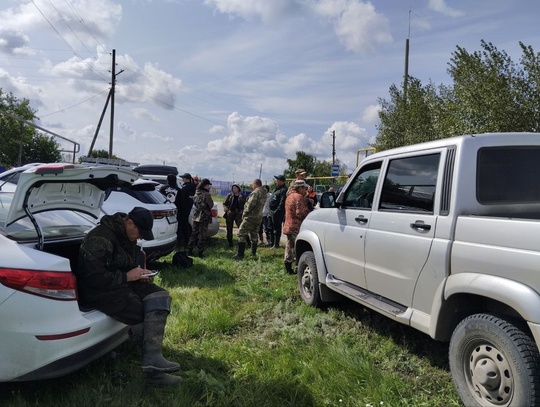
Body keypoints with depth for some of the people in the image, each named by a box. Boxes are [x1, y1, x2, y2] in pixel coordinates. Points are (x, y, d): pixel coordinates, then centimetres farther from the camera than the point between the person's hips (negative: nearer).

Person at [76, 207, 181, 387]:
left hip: (123, 283, 9)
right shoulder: (101, 238, -22)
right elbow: (94, 278, -27)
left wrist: (138, 273, 1)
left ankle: (153, 360, -21)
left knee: (160, 297, -13)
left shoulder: (127, 236, 7)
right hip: (99, 290, -9)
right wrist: (127, 277, -20)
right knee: (147, 314, -19)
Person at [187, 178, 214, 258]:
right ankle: (200, 253, 4)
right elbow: (211, 205, -6)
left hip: (196, 216, 6)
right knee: (202, 235, 1)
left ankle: (189, 251, 16)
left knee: (194, 234, 13)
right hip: (204, 217, -6)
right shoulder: (206, 194, -16)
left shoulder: (196, 193, 4)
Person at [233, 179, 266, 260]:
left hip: (251, 217, -9)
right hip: (259, 217, 9)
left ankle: (240, 254, -11)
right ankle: (253, 253, 21)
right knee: (254, 235, 17)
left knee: (242, 233, -7)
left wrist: (245, 213, -9)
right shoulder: (264, 193, 13)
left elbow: (250, 204, -22)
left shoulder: (256, 192, -16)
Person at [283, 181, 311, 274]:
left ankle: (288, 269, 21)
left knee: (289, 247, 14)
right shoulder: (299, 197, -14)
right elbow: (301, 213, -22)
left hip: (288, 226, 10)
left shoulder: (289, 196, 18)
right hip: (296, 227, -10)